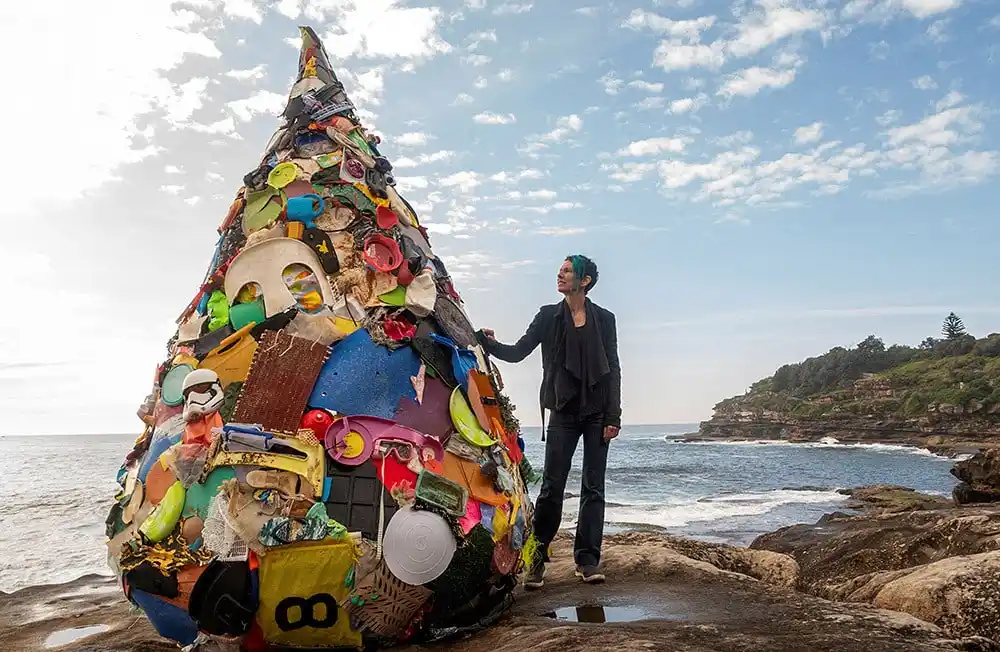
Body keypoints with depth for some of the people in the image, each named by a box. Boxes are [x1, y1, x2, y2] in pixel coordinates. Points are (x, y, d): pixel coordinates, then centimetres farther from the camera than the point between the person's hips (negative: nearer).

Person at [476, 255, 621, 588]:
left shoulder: (604, 319, 4)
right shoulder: (548, 316, 6)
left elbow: (613, 369, 2)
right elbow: (518, 352, 1)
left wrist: (613, 417, -5)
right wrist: (491, 344, -19)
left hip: (597, 412, 0)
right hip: (563, 411, 0)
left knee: (593, 487, 3)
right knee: (552, 487, -1)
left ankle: (587, 559, 10)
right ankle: (537, 558, 10)